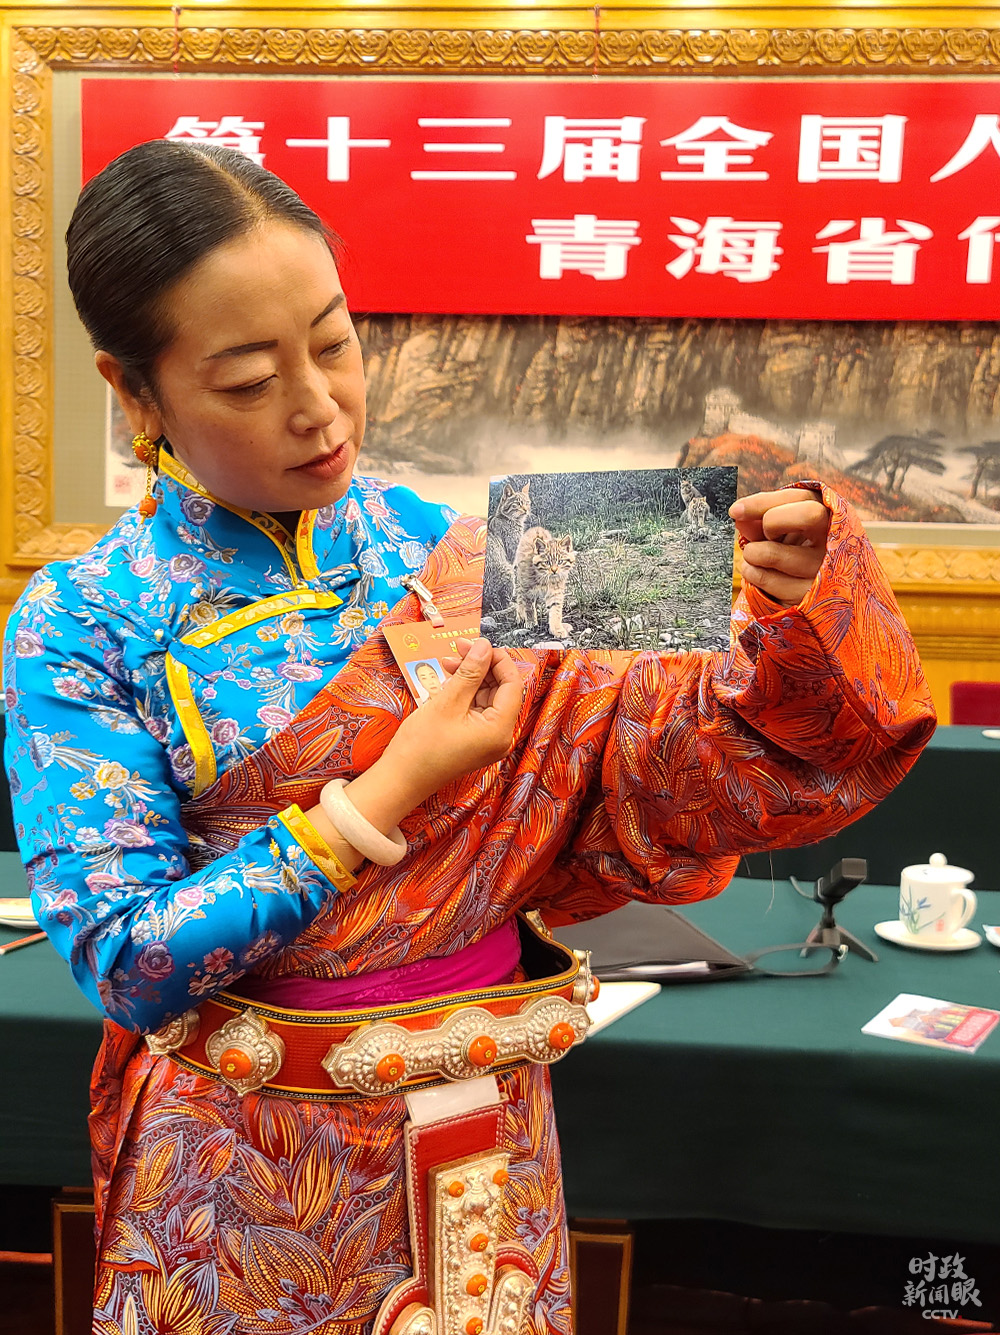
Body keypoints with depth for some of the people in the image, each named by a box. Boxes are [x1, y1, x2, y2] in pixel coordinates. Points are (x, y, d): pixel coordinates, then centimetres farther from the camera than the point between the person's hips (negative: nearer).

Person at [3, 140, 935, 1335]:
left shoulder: (453, 554, -7)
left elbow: (662, 767, -9)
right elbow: (124, 960, -18)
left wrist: (793, 619, -27)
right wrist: (385, 797, -24)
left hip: (482, 1141, 2)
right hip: (243, 1175, -2)